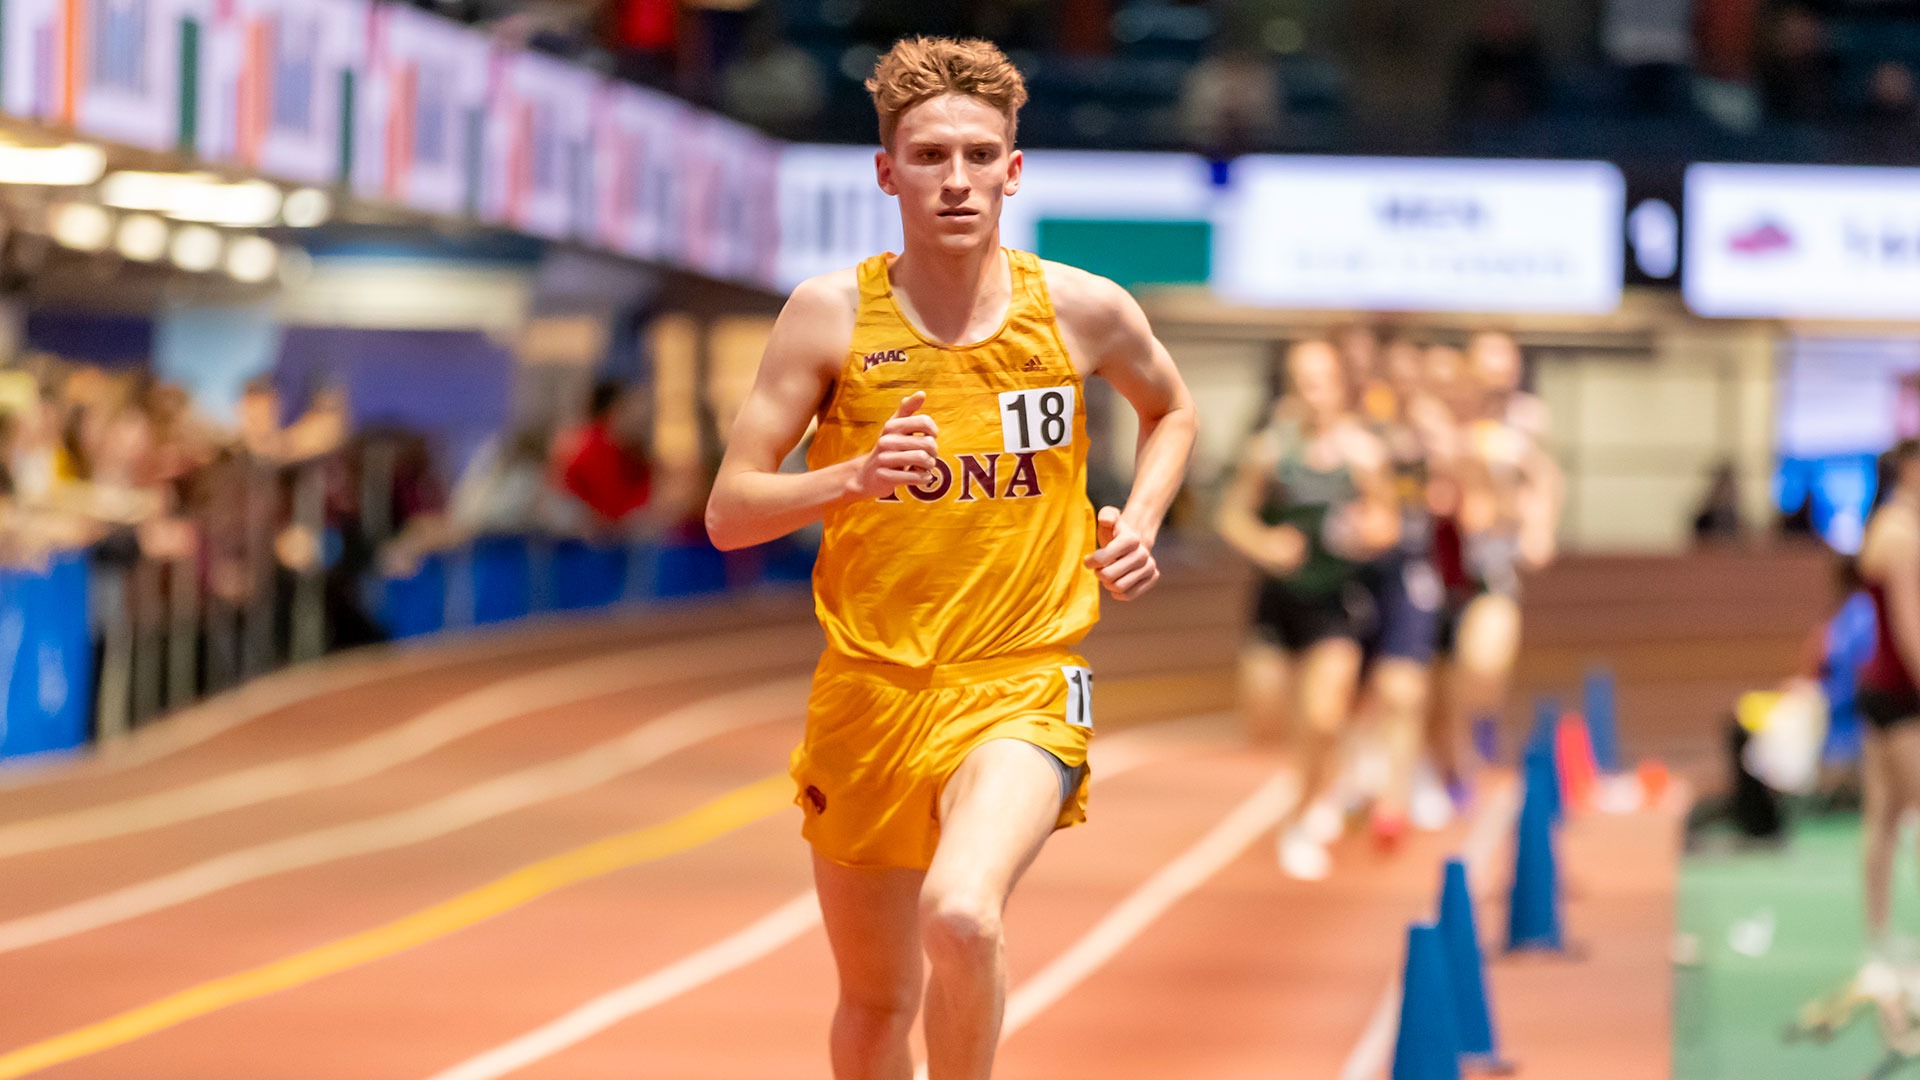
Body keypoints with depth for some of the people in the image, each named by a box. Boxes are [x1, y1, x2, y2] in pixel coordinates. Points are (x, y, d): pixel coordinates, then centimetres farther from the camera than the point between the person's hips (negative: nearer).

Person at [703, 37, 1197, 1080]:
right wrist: (854, 477, -21)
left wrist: (1139, 520, 4)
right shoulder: (831, 313, -4)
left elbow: (1171, 411, 22)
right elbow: (729, 513, -4)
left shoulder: (1082, 309, -2)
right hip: (867, 683, 2)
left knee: (962, 917, -31)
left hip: (1019, 688, -2)